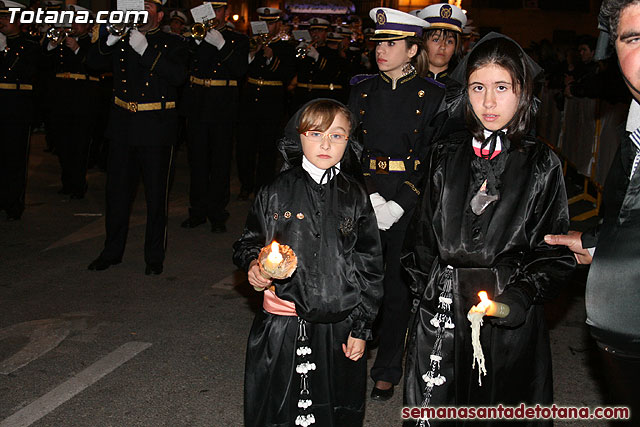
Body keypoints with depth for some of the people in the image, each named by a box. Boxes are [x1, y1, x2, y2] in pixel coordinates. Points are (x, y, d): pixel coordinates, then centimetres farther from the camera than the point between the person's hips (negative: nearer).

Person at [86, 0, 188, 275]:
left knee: (156, 194, 2)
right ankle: (112, 251, 22)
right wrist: (109, 41, -14)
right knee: (117, 190, 9)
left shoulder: (172, 43, 2)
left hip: (156, 128, -3)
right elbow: (93, 62, 3)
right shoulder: (121, 41, 13)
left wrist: (146, 50, -22)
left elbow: (178, 76, -15)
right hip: (123, 126, 4)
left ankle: (154, 256, 14)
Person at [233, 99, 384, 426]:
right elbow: (248, 242, 12)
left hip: (339, 326, 1)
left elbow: (370, 265, 4)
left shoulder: (355, 197, 1)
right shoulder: (275, 193, -1)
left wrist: (361, 328, 2)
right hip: (282, 325, 0)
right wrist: (253, 265, -11)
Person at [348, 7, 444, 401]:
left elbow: (434, 161, -5)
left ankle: (387, 372, 20)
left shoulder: (432, 96, -2)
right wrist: (371, 197, -9)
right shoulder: (362, 91, 7)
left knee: (399, 288, 4)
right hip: (365, 199, 2)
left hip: (409, 204, -2)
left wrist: (398, 205, -13)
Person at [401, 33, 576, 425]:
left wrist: (521, 296, -15)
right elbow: (422, 231, 12)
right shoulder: (446, 154, 6)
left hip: (509, 322, -2)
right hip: (441, 310, 2)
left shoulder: (542, 164, -2)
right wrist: (423, 287, 2)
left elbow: (557, 253, -1)